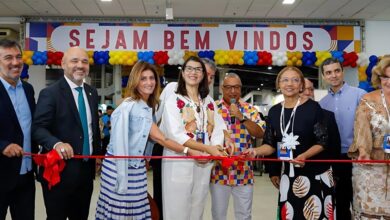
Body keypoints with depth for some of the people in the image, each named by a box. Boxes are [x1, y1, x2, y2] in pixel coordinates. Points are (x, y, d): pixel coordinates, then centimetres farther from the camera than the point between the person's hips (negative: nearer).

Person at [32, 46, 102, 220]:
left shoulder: (92, 92, 10)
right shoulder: (50, 93, -10)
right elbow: (38, 128, -16)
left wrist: (97, 157, 15)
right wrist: (57, 143, -34)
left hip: (86, 170, 6)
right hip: (59, 172, -6)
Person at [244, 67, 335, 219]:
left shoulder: (312, 107, -8)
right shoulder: (274, 112, 5)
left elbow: (322, 142, -9)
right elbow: (271, 144, 7)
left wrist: (304, 155, -25)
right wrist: (256, 151, -12)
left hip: (316, 173, -3)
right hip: (288, 174, 4)